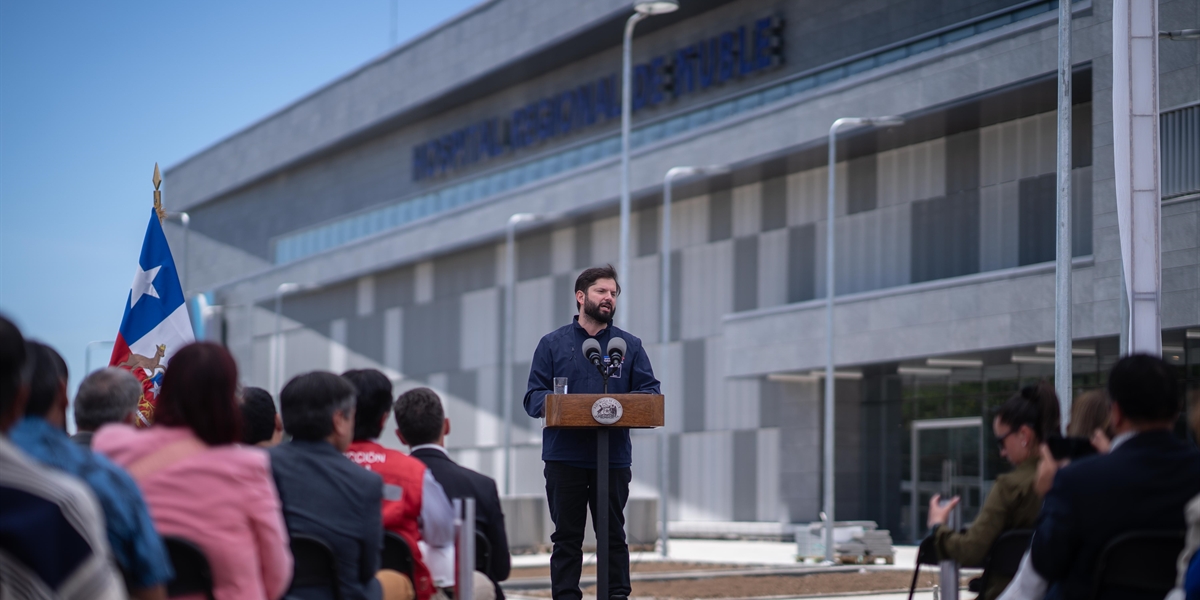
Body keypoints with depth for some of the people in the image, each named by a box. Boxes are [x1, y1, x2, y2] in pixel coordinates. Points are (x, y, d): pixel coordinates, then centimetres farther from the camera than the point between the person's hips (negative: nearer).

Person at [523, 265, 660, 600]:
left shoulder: (630, 346, 12)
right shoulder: (553, 344, 8)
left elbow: (650, 391, 5)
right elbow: (533, 396, 2)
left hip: (614, 457, 1)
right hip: (564, 456, -1)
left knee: (614, 534, 5)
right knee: (566, 537, 3)